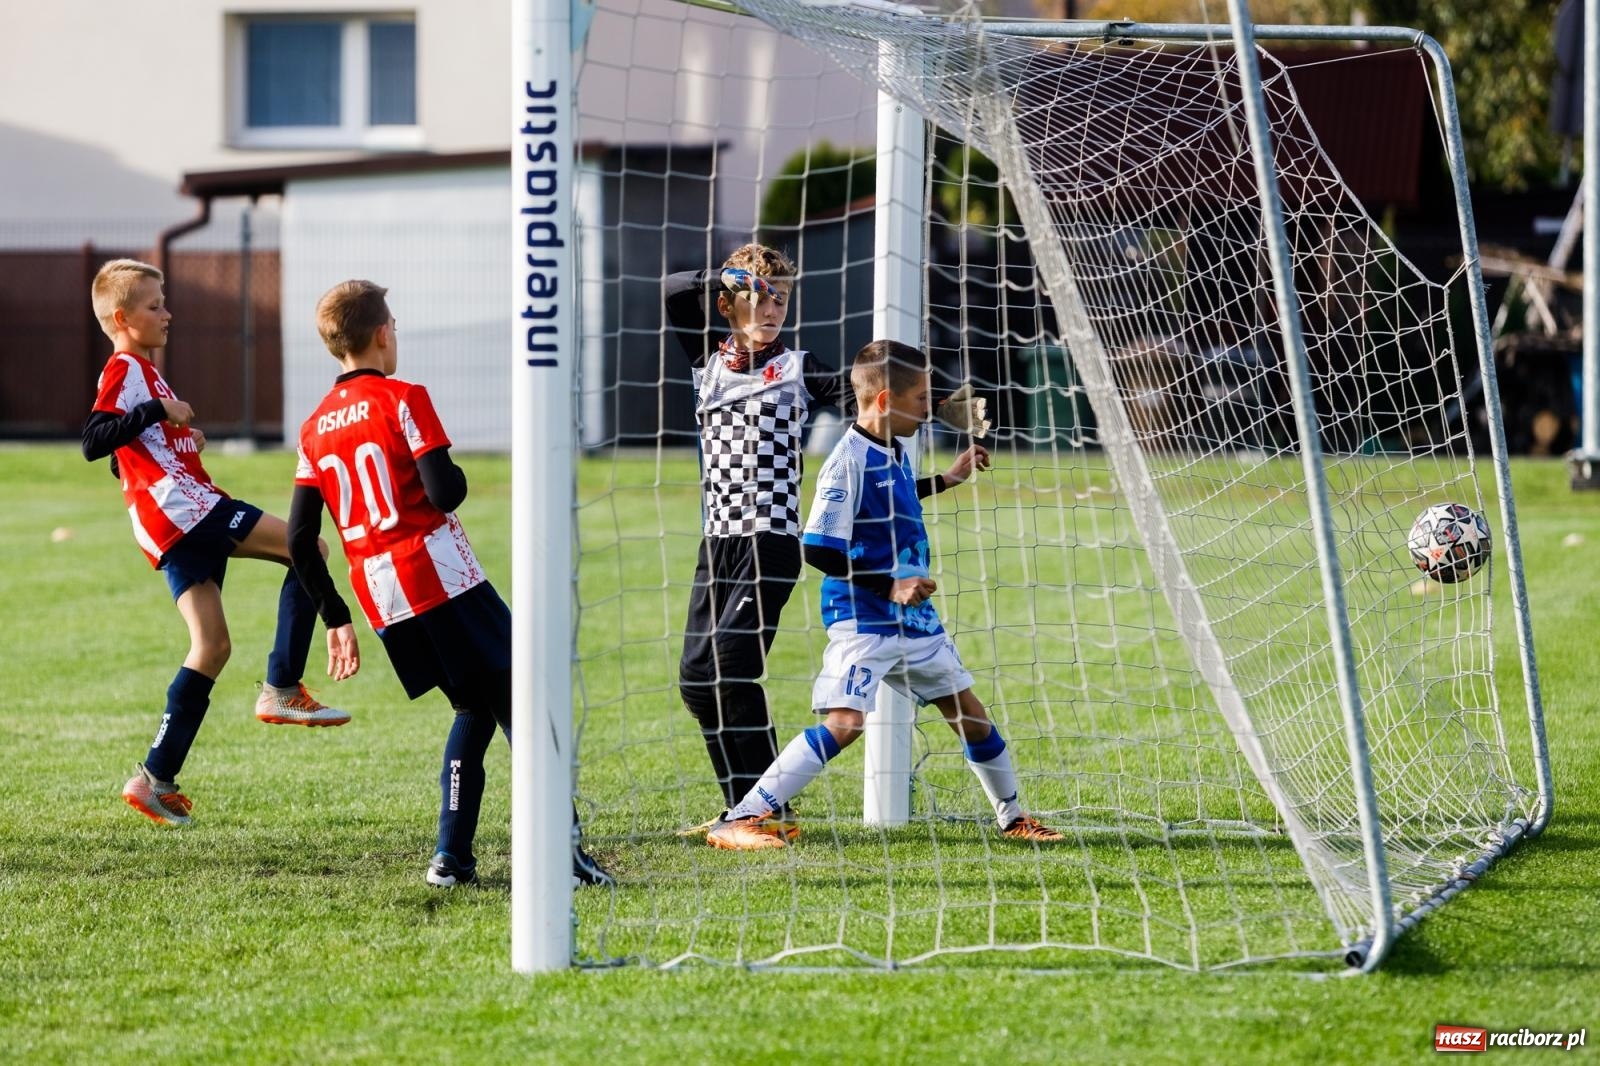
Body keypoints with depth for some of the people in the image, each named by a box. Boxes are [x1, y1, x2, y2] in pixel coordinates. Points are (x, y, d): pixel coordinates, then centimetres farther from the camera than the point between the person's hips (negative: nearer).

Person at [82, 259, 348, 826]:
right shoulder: (124, 370, -5)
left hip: (183, 523, 10)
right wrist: (157, 411, -23)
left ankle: (156, 778, 8)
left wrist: (181, 436, 21)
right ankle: (281, 689, -13)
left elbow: (138, 454, 32)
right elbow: (94, 441, -19)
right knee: (309, 549, -13)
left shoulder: (141, 372, 26)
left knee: (211, 647, 9)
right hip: (177, 504, -10)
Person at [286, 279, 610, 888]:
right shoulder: (402, 399, -5)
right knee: (517, 700, -3)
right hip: (439, 576, -6)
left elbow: (300, 540, 10)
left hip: (380, 598, 6)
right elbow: (444, 492, -15)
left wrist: (336, 620, 17)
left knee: (474, 709, 18)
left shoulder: (315, 430, 13)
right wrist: (457, 475, 8)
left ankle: (451, 857, 9)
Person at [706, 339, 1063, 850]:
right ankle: (738, 821, -19)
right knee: (844, 722, -20)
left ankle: (1012, 816, 35)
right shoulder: (849, 463, -19)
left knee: (968, 711, 16)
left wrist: (948, 478, 30)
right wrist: (889, 587, -21)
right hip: (863, 620, -9)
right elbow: (818, 550, -21)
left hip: (913, 614, 9)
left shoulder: (892, 452, 9)